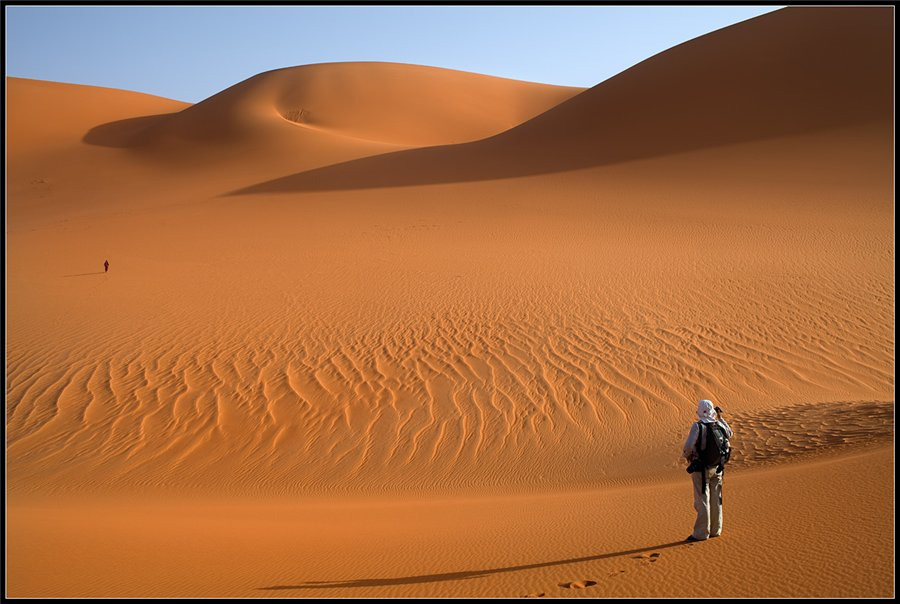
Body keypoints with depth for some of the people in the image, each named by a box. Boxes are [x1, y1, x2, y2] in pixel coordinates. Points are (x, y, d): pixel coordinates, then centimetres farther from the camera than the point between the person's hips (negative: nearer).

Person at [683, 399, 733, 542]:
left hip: (701, 469, -5)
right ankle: (715, 530, 22)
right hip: (716, 468, 5)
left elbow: (688, 446, -26)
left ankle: (701, 533, 0)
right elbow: (730, 434, 22)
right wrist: (720, 418, 23)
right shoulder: (718, 425, -1)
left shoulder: (697, 426, -18)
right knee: (716, 499, 14)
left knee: (702, 500, -2)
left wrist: (687, 456, -4)